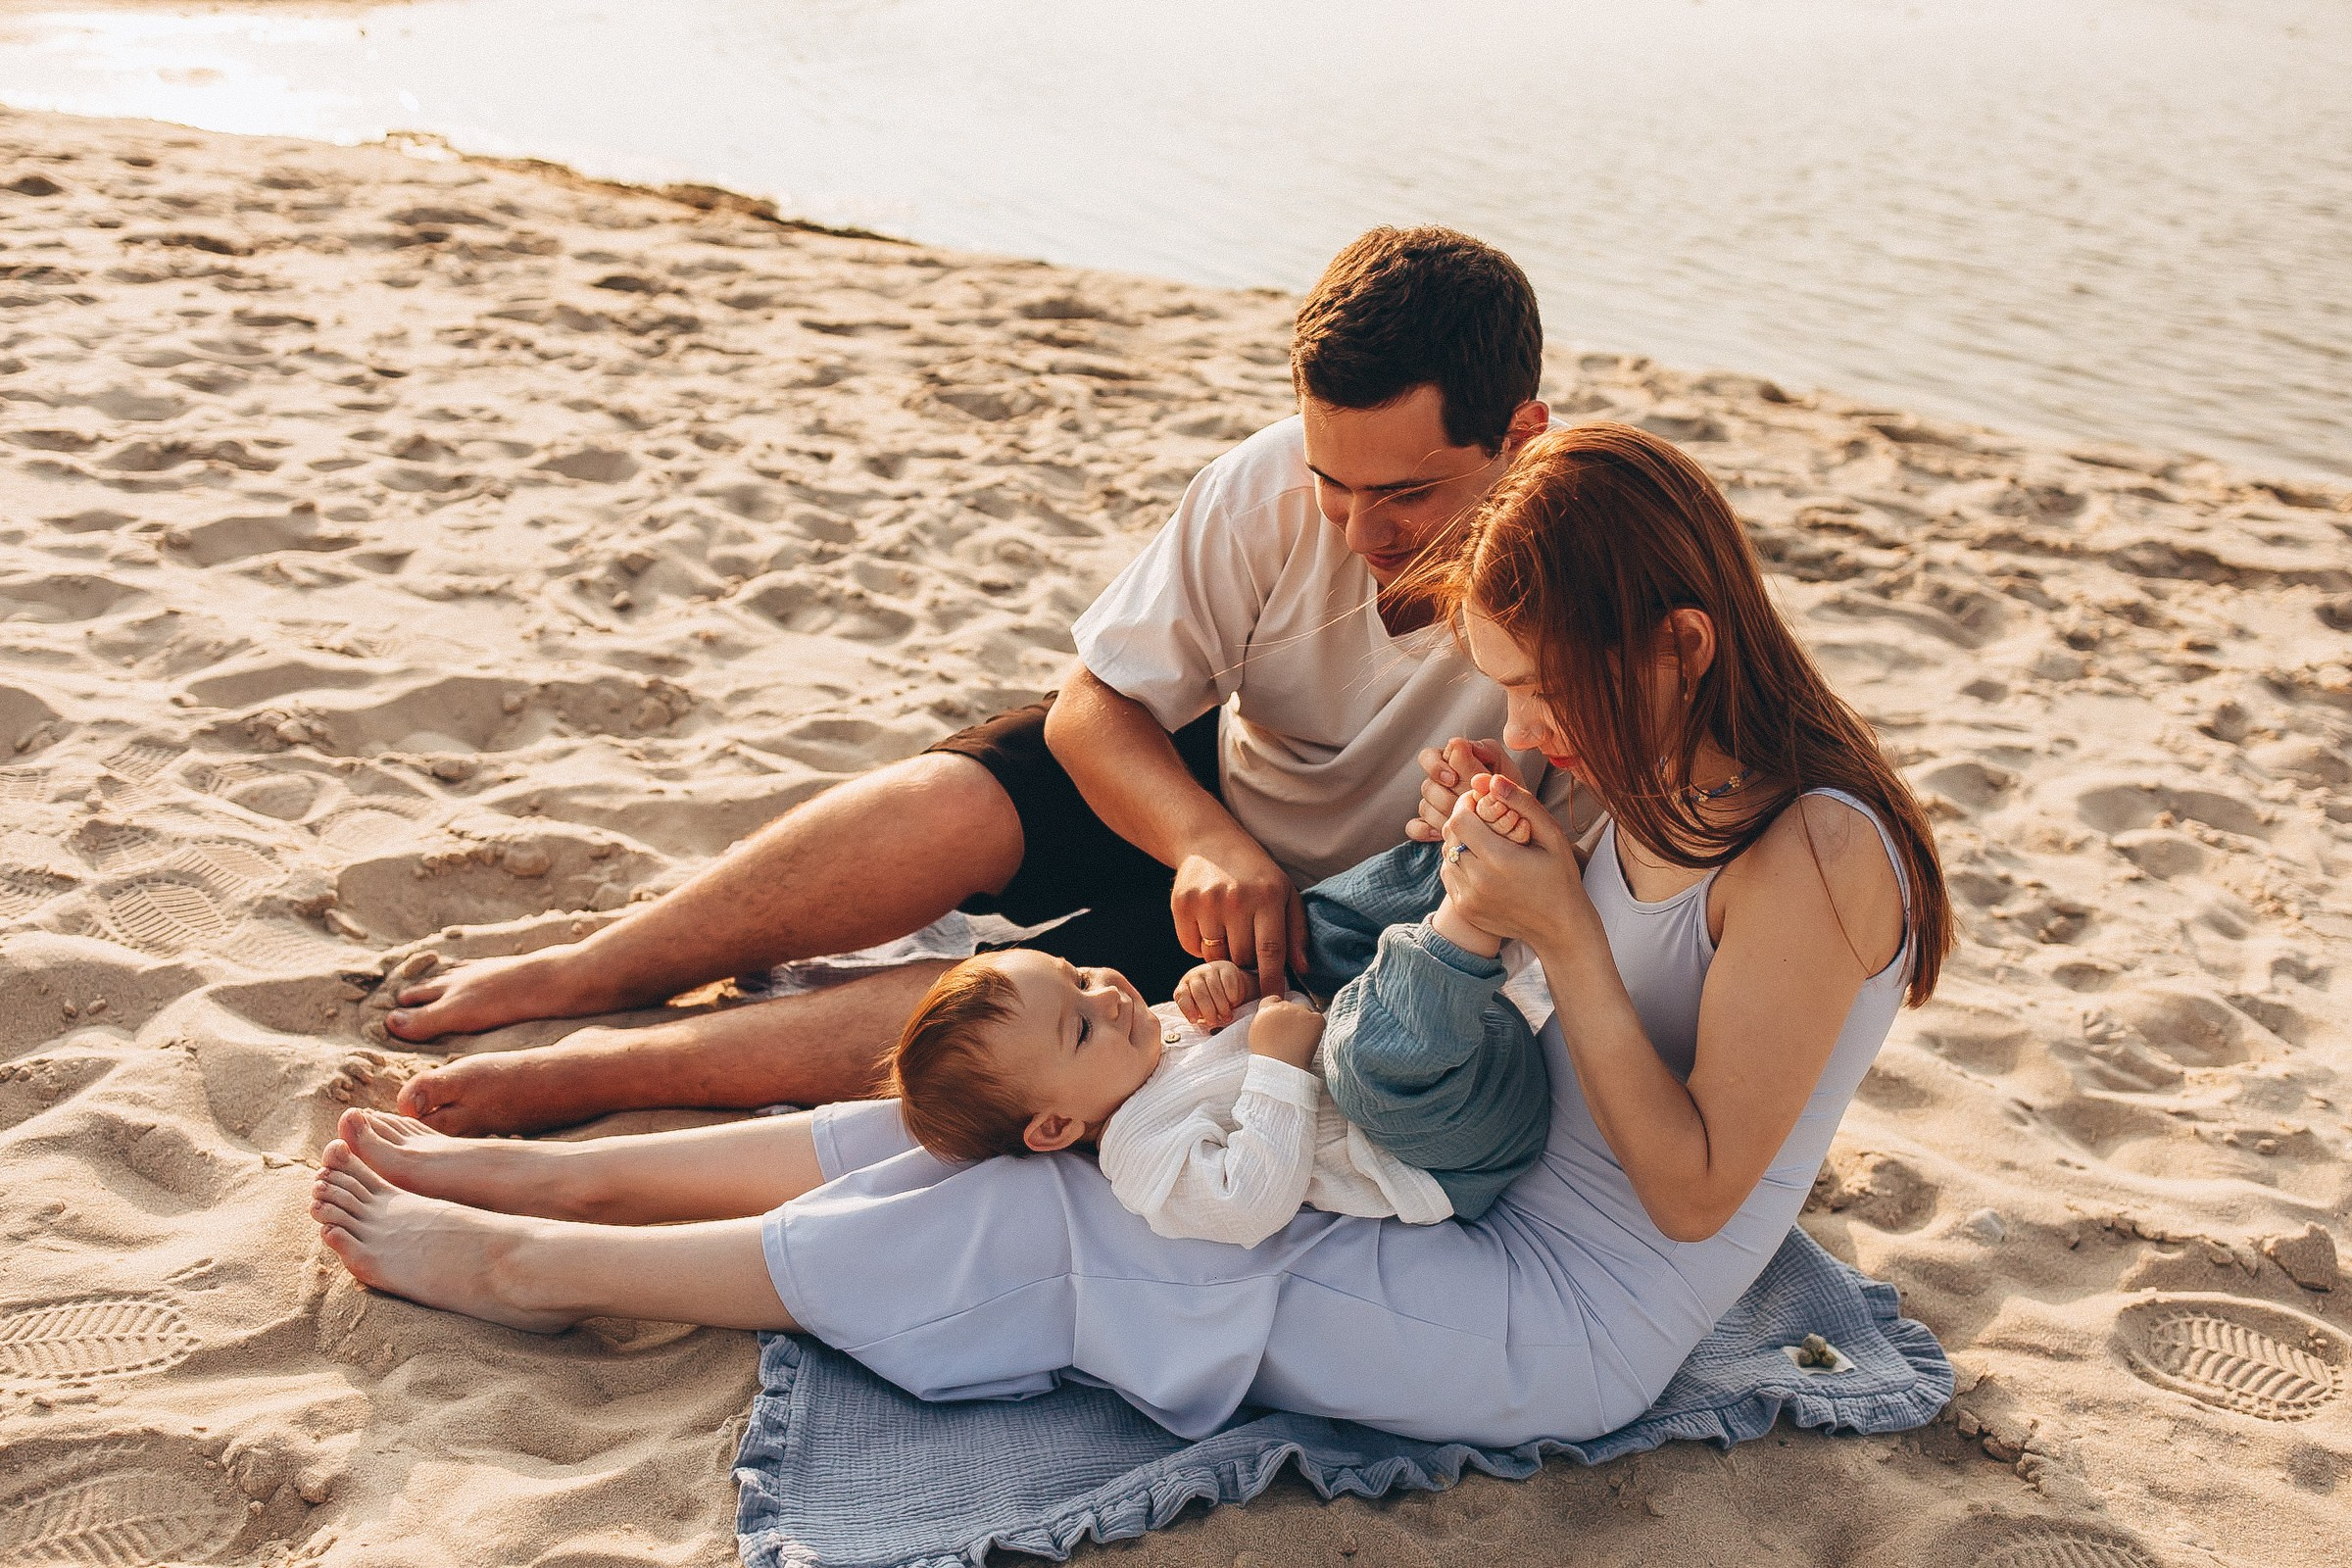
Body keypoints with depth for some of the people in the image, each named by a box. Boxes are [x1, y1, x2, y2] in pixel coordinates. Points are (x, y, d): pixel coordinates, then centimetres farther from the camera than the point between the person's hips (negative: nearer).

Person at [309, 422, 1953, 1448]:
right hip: (1490, 1185, 8)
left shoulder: (1813, 860, -26)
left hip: (1570, 1321, -7)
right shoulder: (1665, 775, -1)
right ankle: (551, 1173, 8)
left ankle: (527, 1265, 2)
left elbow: (1694, 1189, -22)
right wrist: (1499, 877, -12)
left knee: (1033, 1227, -11)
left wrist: (1564, 937, -28)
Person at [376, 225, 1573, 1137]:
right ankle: (571, 978, -8)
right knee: (952, 803, -26)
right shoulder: (1273, 485, -19)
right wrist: (1206, 840, -32)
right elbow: (1095, 704, -15)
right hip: (1198, 779, 3)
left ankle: (588, 1077, -16)